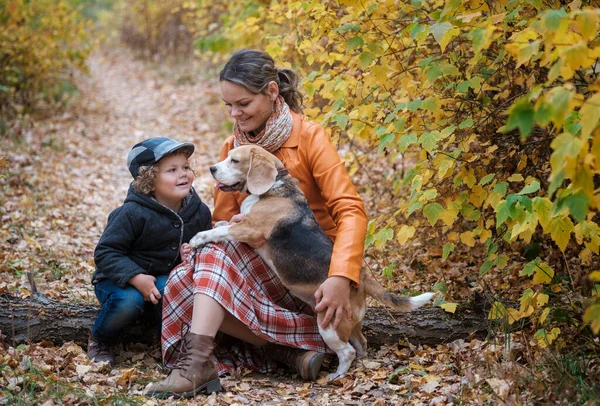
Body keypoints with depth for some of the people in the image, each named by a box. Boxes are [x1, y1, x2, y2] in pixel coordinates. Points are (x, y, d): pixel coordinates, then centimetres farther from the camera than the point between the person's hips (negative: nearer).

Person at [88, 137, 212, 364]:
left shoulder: (199, 212, -5)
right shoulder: (133, 213, -22)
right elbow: (105, 252, -21)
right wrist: (136, 278, -34)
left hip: (164, 278, 3)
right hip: (120, 279, -3)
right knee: (129, 301, -36)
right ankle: (99, 339, -3)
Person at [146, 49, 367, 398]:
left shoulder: (309, 138, -11)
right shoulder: (232, 148, 5)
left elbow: (351, 211, -20)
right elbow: (222, 221, 5)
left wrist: (341, 278, -36)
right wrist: (236, 225, -21)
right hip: (261, 265, 6)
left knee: (219, 249, -29)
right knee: (185, 288, -20)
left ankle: (198, 362, -35)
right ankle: (289, 346, -20)